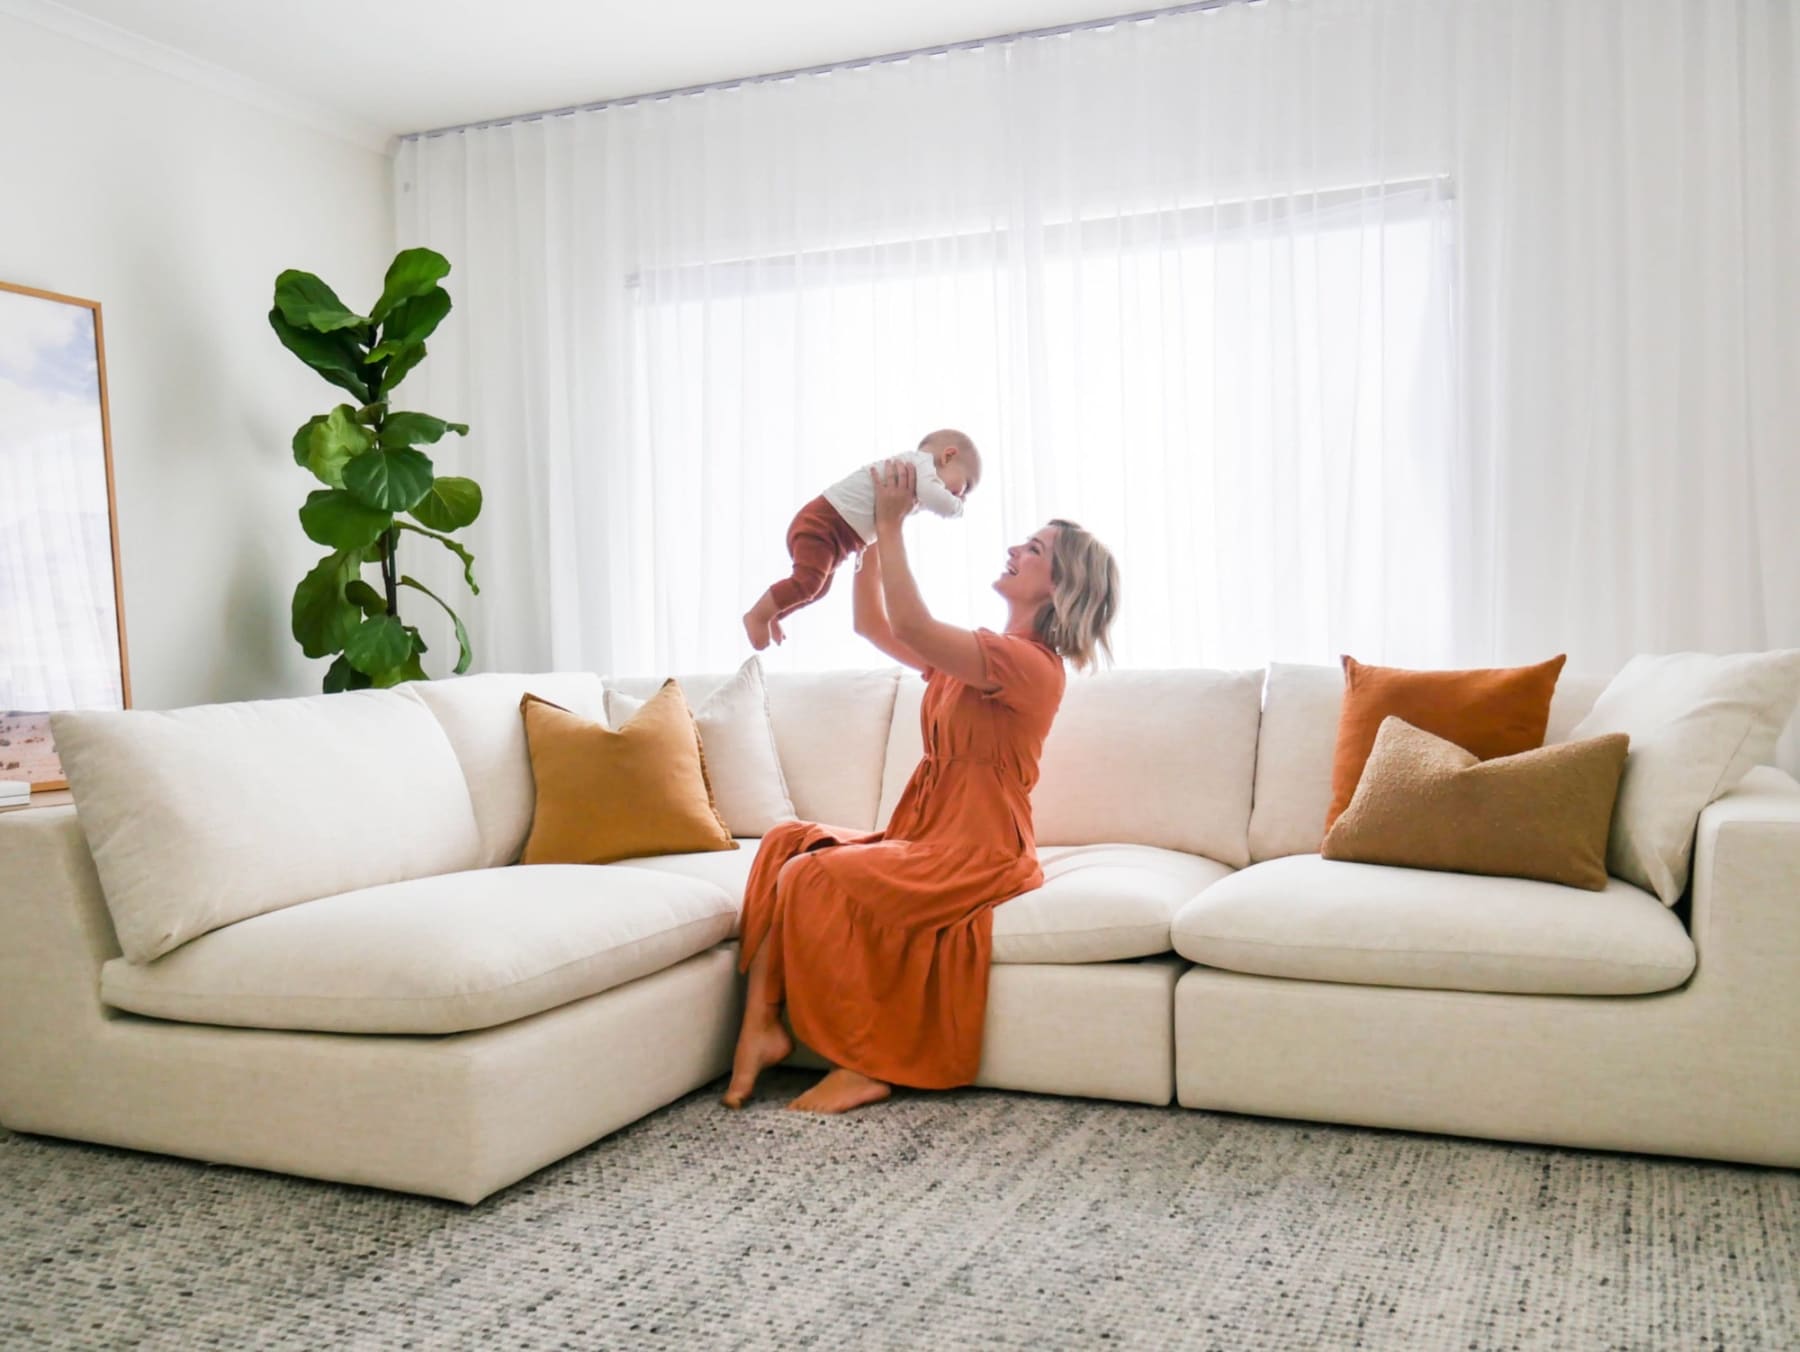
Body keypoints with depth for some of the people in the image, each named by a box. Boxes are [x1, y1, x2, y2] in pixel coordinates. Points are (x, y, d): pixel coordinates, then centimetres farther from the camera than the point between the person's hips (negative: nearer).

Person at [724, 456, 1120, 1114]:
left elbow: (911, 625, -25)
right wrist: (874, 530, 9)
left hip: (977, 854, -9)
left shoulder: (1030, 664, -15)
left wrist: (892, 524, -17)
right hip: (925, 836, 9)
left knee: (813, 879, -22)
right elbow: (874, 625, 18)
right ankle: (761, 1023, -11)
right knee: (787, 843, -6)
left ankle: (864, 1066, -11)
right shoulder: (970, 654, 15)